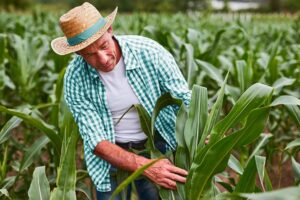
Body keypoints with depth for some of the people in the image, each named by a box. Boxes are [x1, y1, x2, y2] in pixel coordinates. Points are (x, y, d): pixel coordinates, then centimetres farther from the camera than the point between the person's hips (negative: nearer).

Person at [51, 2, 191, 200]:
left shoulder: (149, 52, -20)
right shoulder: (75, 79, -18)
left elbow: (186, 101, -14)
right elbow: (96, 141, -19)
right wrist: (146, 167, -33)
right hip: (112, 154, 0)